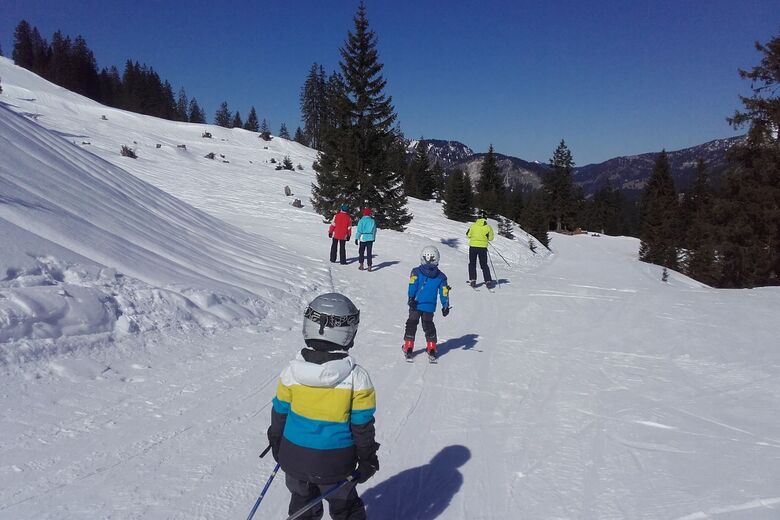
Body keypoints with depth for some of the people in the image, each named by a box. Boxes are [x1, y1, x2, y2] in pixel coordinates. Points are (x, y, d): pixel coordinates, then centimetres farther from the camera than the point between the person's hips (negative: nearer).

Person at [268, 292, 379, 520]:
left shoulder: (291, 371, -12)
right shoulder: (357, 377, -19)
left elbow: (279, 412, 1)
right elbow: (362, 424, -11)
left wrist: (276, 443, 18)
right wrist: (367, 458, 3)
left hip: (295, 456, 3)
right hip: (335, 463, -2)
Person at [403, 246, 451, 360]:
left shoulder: (416, 272, -3)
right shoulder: (441, 276, 3)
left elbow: (412, 286, -13)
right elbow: (444, 293, 4)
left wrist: (411, 298, -14)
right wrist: (445, 306, 9)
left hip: (415, 304, -2)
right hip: (430, 307, 2)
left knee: (411, 324, 11)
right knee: (428, 326, 18)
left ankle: (408, 347, 9)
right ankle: (431, 348, 19)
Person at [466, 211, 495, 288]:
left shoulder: (473, 225, -5)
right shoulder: (488, 227, -5)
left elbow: (468, 235, 2)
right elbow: (490, 238, 0)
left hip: (473, 246, 0)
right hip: (483, 247, 1)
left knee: (472, 263, 13)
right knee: (484, 265, 10)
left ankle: (472, 280, 4)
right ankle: (488, 281, 1)